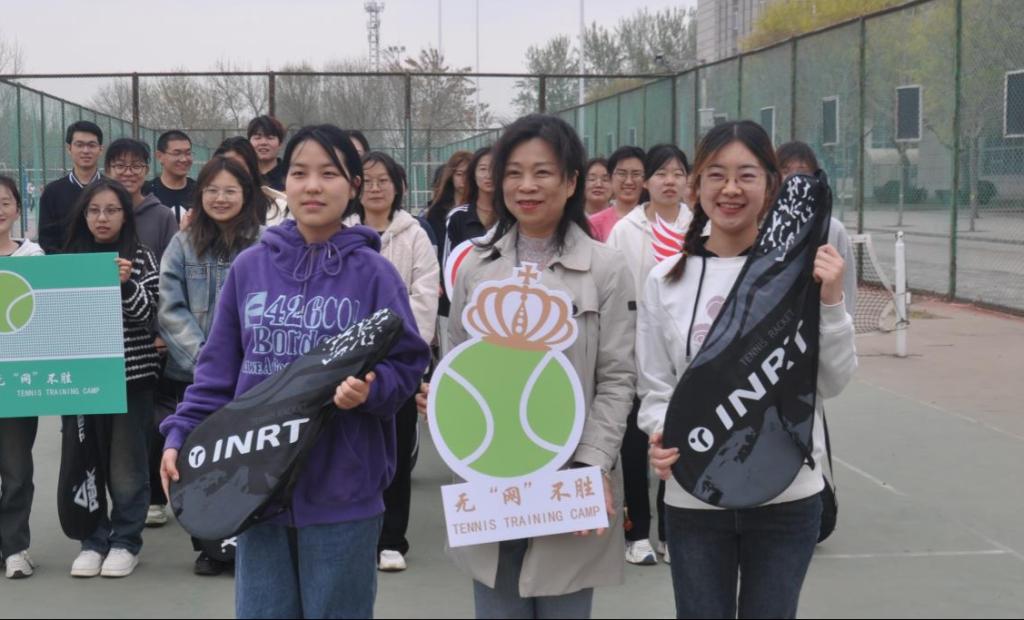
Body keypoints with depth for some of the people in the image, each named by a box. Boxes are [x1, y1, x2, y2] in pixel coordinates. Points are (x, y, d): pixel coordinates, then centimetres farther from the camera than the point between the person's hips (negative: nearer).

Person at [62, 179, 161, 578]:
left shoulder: (141, 258, 0)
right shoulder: (69, 258, 8)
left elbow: (146, 314, -6)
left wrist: (126, 284, -21)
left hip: (130, 373, -3)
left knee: (126, 464, 3)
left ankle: (125, 540, 15)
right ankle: (94, 539, 19)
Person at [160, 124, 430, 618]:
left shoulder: (372, 272, -4)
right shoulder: (249, 267, 4)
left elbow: (407, 365, -3)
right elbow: (218, 369, 9)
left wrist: (369, 389, -22)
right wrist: (182, 435, 1)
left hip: (342, 487, -3)